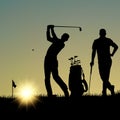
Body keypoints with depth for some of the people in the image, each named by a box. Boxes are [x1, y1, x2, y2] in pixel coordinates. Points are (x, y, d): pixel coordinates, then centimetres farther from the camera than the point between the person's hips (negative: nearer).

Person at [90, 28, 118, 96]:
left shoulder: (96, 41, 1)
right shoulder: (108, 40, 7)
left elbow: (94, 52, -5)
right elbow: (116, 46, -6)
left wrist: (92, 61, 1)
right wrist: (112, 54, 5)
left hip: (101, 61, -3)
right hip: (108, 60, 3)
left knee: (103, 77, -6)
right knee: (106, 77, 13)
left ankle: (110, 87, -32)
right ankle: (104, 92, 15)